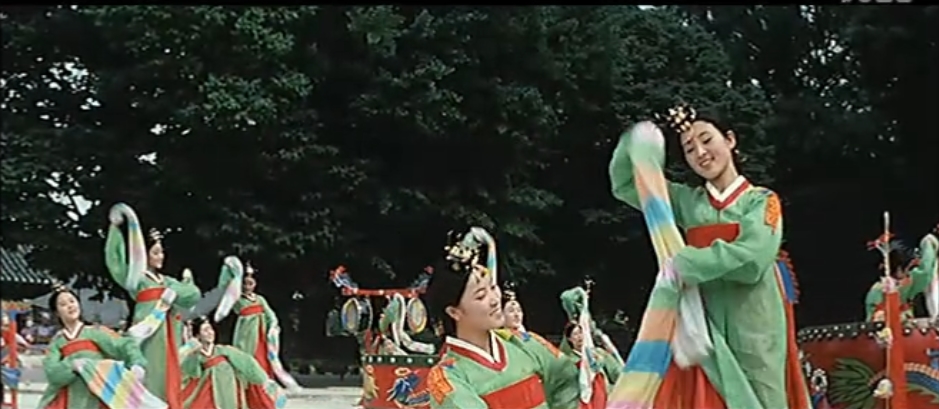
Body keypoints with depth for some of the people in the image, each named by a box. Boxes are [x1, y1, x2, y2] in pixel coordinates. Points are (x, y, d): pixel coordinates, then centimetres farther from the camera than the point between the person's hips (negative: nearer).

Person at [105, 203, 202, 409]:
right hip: (148, 334, -6)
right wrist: (115, 228, -11)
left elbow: (194, 295, 12)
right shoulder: (135, 277, 6)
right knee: (150, 382, -11)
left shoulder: (167, 281, 21)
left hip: (167, 335, 6)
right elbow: (113, 260, -7)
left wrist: (174, 292, -4)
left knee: (169, 384, 5)